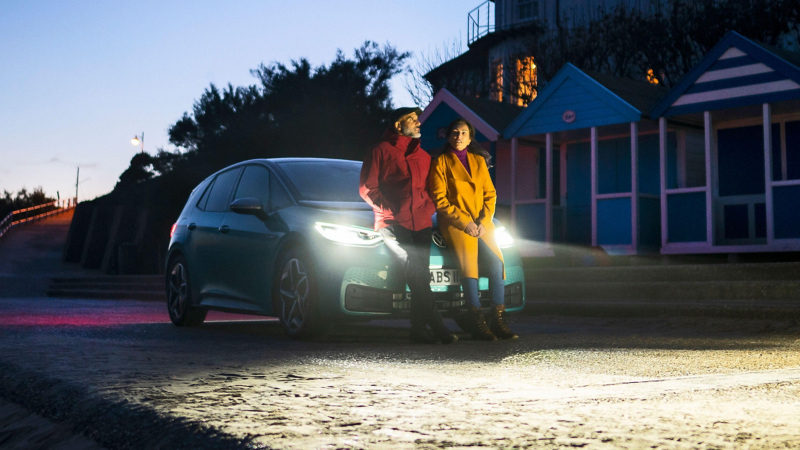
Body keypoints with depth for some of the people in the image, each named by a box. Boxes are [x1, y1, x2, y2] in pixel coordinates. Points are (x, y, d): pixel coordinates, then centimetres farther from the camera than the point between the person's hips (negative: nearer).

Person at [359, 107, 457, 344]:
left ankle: (419, 329, 0)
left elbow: (431, 188, 28)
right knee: (414, 270, -20)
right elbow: (367, 189, 2)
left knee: (420, 274, -3)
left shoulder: (423, 156, 23)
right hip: (392, 224, -6)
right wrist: (389, 209, -8)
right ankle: (438, 327, -24)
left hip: (421, 224, 6)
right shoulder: (380, 152, 5)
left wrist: (429, 207, 8)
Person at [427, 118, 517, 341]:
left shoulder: (479, 161, 18)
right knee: (469, 263, -24)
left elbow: (490, 194, 14)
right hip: (455, 224, -4)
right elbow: (440, 200, -3)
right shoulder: (441, 163, 5)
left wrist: (483, 221, -3)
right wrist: (465, 222, -10)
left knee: (496, 263, -16)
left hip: (481, 223, 4)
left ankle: (498, 321, -11)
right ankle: (477, 324, -23)